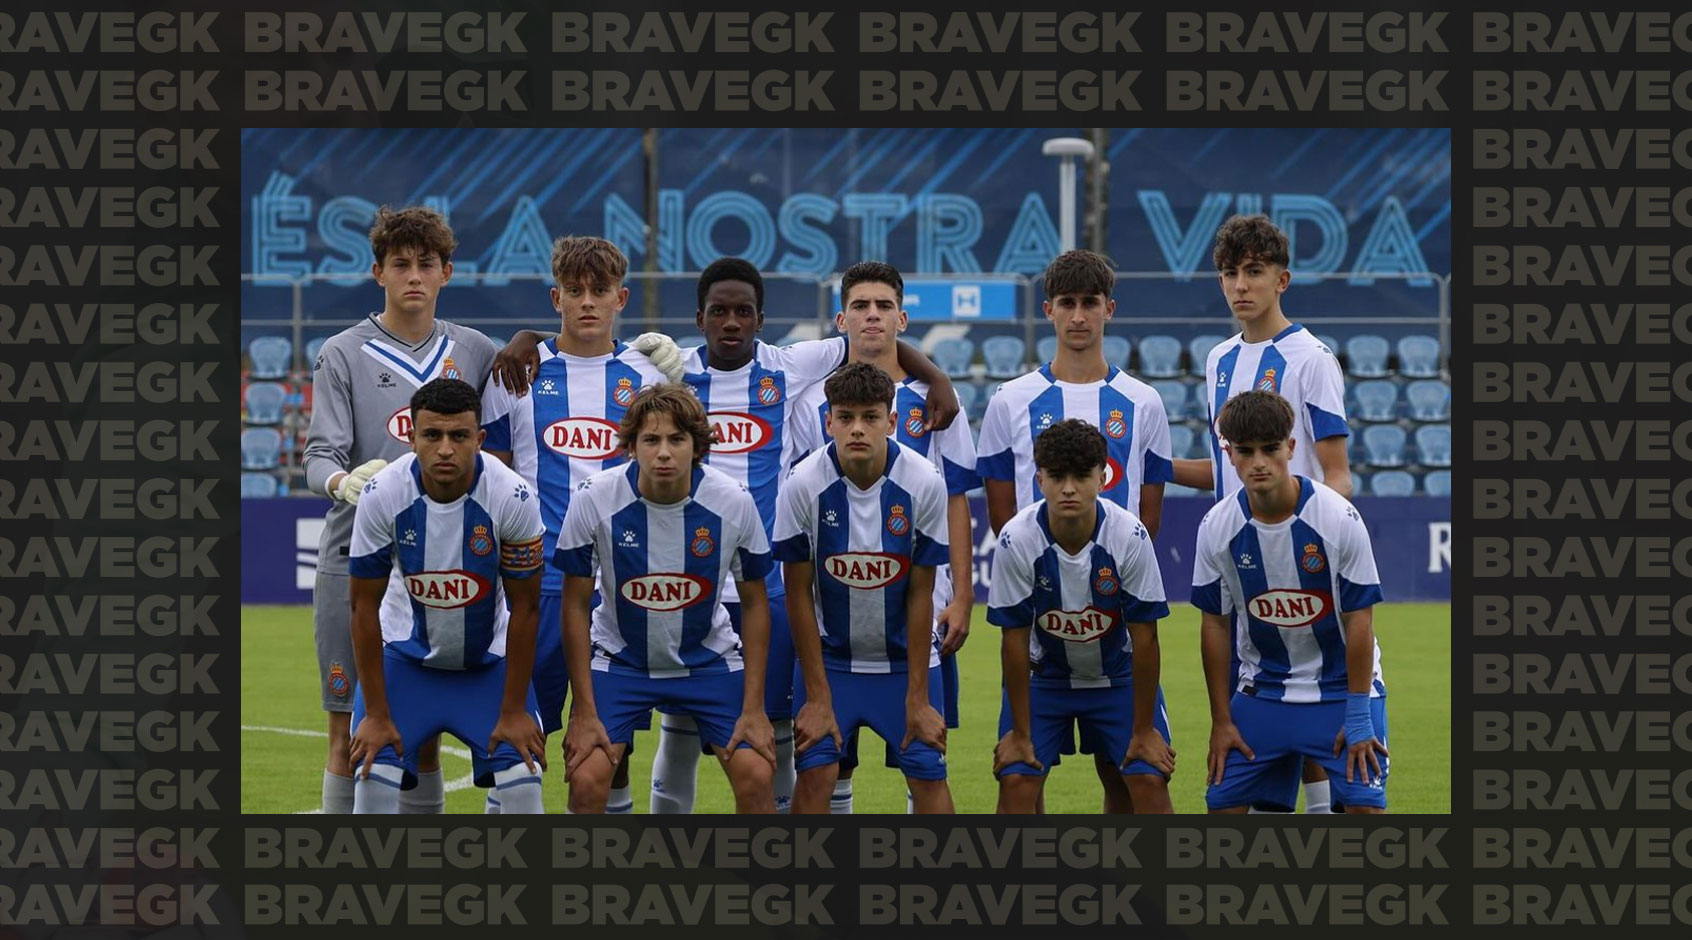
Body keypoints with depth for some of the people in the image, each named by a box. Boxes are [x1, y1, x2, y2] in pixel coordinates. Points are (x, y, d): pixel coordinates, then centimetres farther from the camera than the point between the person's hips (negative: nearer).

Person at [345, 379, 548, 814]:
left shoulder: (513, 497, -24)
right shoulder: (381, 496, -23)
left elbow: (524, 609, -13)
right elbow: (365, 607, -13)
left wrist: (514, 710, -11)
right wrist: (376, 714, -12)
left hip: (490, 661, 0)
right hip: (406, 655, 0)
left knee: (523, 778, -14)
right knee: (374, 772, -15)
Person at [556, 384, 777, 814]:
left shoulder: (734, 502, -18)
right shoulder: (593, 500, -21)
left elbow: (754, 604, -4)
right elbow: (576, 606, -10)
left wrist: (754, 708, -7)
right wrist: (585, 712, -12)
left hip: (709, 657, 1)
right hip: (619, 659, -1)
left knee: (756, 777, -12)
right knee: (586, 781, -17)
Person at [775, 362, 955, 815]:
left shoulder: (925, 484, -17)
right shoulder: (803, 486, -18)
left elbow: (920, 596, -10)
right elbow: (799, 594, -11)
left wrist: (918, 699, -9)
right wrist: (817, 697, -11)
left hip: (904, 653, 1)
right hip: (829, 653, -1)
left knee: (929, 773, -3)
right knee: (815, 772, -11)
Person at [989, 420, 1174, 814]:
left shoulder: (1130, 536, -25)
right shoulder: (1017, 540, -24)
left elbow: (1144, 638, -16)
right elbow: (1015, 640, -16)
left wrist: (1144, 729, -12)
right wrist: (1020, 732, -11)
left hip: (1119, 675, 0)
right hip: (1043, 676, 0)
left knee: (1150, 778, -11)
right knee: (1016, 779, -12)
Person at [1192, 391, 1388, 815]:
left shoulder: (1339, 517, -18)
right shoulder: (1217, 527, -10)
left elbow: (1359, 620, -13)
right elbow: (1216, 624, 0)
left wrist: (1358, 718, -13)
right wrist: (1221, 720, 0)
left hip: (1342, 686, -3)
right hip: (1260, 689, 3)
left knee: (1364, 803, -13)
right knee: (1224, 803, -2)